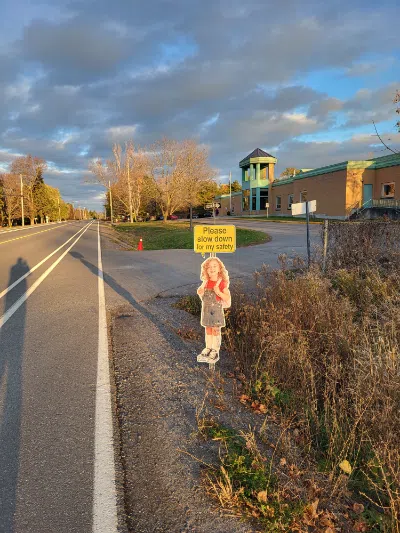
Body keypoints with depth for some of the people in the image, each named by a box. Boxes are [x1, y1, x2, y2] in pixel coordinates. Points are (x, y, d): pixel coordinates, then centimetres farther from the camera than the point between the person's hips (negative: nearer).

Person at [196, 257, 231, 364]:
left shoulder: (221, 283, -12)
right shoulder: (206, 282, 3)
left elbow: (228, 298, -16)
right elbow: (202, 297, 15)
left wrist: (218, 292, -29)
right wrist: (200, 292, -7)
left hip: (217, 309, -5)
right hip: (206, 309, 5)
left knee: (216, 330, 3)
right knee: (208, 329, 14)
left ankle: (215, 350, 13)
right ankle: (208, 348, 26)